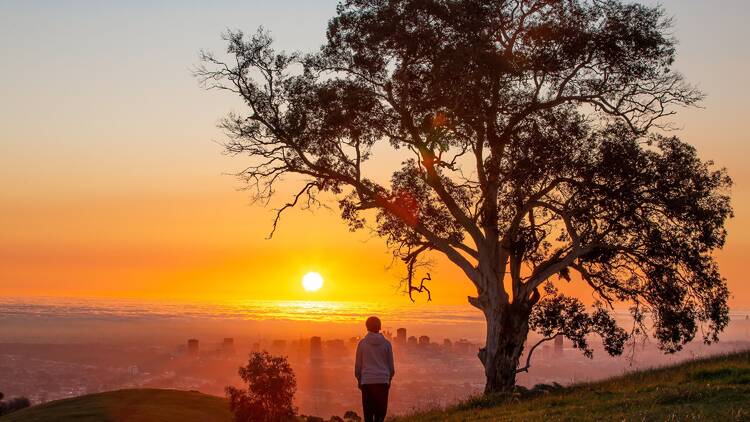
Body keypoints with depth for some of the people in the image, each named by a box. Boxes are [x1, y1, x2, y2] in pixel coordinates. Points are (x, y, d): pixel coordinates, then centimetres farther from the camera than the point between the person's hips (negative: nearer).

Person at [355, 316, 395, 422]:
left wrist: (359, 380, 14)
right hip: (383, 381, 0)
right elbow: (391, 365, 7)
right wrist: (389, 379, 19)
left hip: (367, 381, 0)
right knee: (381, 410, 3)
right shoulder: (386, 343, 1)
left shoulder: (362, 343, 0)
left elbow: (358, 365, 4)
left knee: (368, 410, 4)